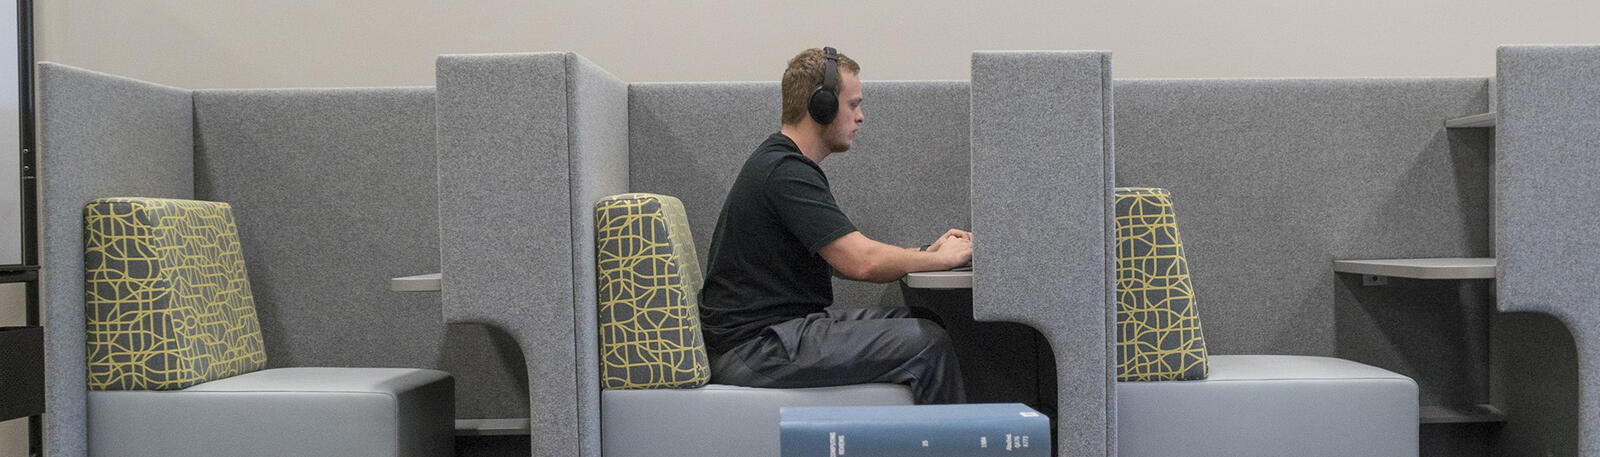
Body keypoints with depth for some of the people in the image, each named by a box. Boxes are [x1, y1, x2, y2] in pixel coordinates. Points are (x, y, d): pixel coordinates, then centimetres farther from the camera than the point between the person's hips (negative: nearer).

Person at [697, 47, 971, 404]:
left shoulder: (784, 164, 16)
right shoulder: (785, 172, -18)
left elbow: (845, 259, 18)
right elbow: (862, 262, -24)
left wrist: (926, 252, 8)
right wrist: (943, 258, -9)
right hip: (755, 346, -11)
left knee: (915, 322, 9)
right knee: (928, 344, -16)